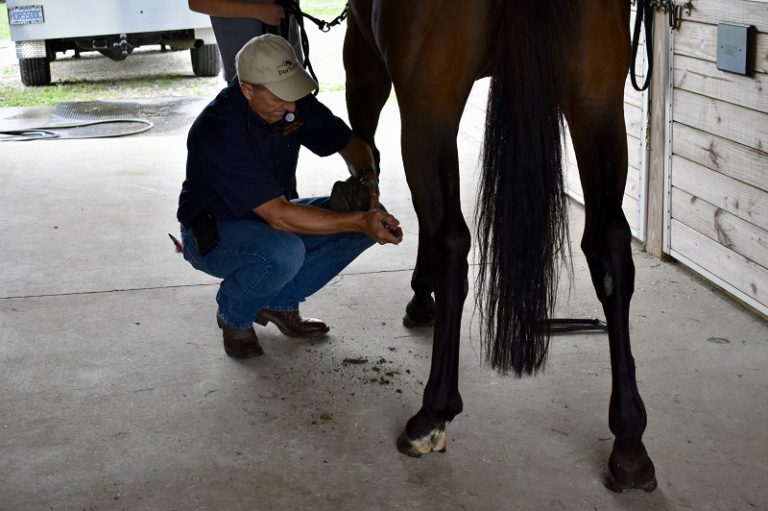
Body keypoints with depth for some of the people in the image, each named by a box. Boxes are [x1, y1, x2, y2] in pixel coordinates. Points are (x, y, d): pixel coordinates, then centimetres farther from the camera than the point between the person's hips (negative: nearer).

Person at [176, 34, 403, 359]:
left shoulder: (295, 104, -11)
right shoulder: (219, 131, -33)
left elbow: (351, 144, 2)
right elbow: (278, 215, -37)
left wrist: (367, 181, -21)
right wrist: (359, 223, -40)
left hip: (268, 215, 7)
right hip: (212, 232, -7)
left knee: (371, 217, -10)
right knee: (285, 252, -39)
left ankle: (279, 303, 4)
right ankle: (233, 316, -5)